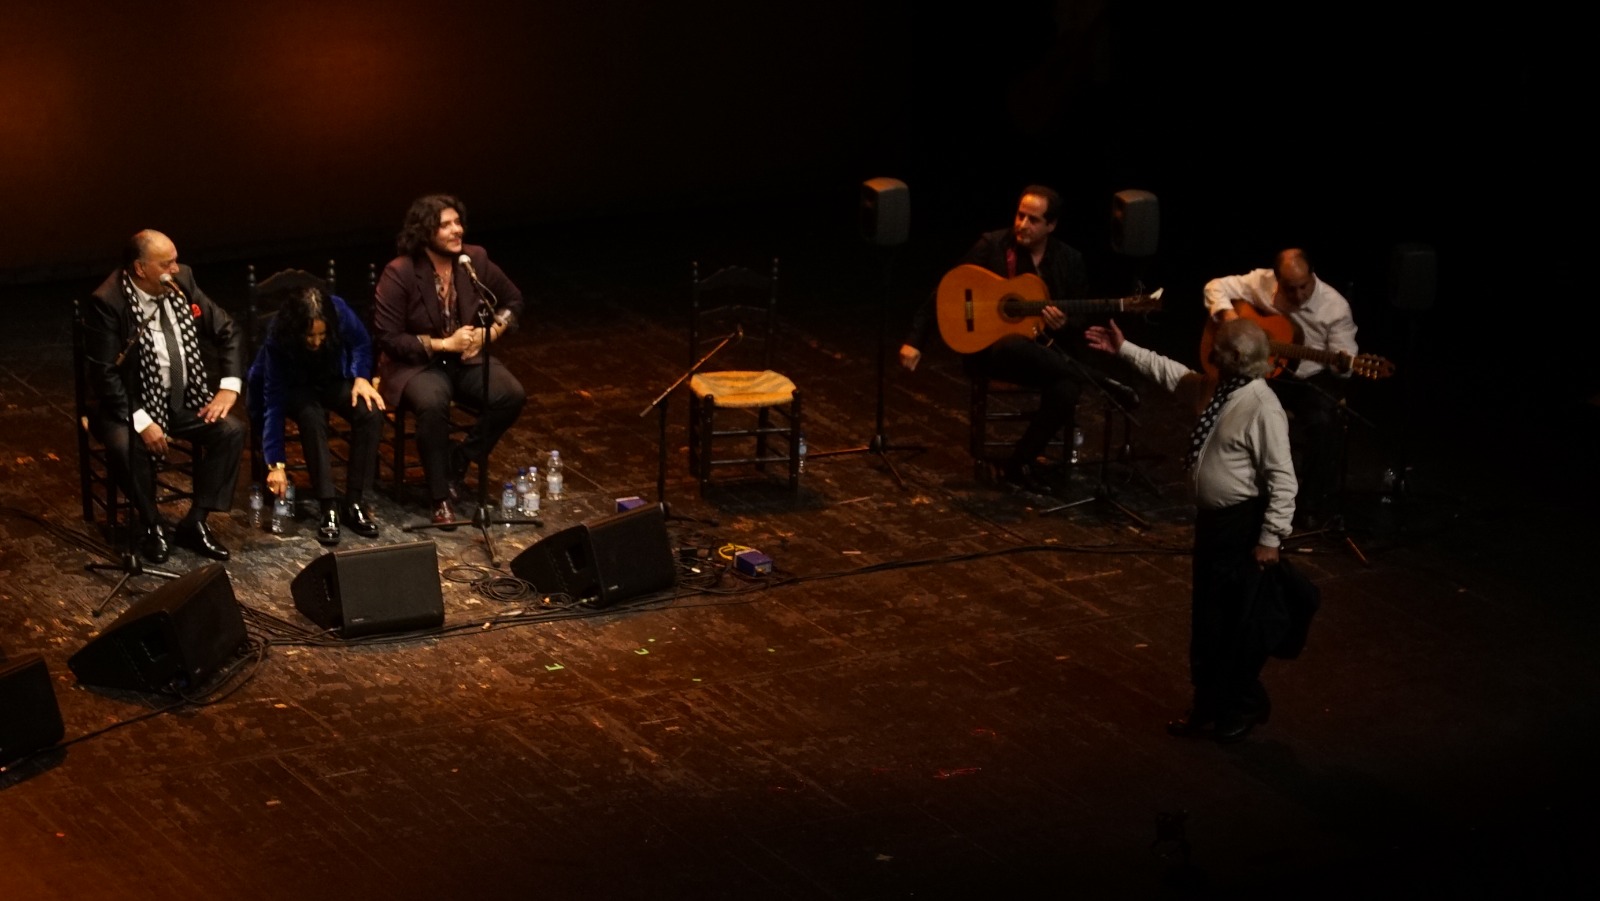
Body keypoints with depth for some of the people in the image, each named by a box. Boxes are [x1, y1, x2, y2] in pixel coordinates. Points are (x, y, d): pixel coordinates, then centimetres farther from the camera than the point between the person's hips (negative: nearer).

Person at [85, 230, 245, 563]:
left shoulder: (182, 282, -3)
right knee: (127, 447, -34)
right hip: (132, 403, -5)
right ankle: (153, 527, -8)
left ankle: (195, 523, -4)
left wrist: (229, 388, -7)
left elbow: (226, 332, 6)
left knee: (232, 430, -17)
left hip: (186, 399, 5)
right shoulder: (107, 303, -19)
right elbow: (104, 373, -19)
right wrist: (141, 422, -27)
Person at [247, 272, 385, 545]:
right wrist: (276, 464, -33)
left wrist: (361, 377, -21)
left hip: (333, 380, 3)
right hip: (295, 387, -3)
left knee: (370, 413, -27)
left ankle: (356, 504, -21)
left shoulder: (340, 311, -28)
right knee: (312, 417, -37)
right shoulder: (278, 338, -33)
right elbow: (274, 403, -31)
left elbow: (362, 344, -3)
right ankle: (328, 510, -33)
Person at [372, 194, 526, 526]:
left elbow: (513, 301, 12)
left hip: (467, 358, 5)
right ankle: (441, 497, -20)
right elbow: (388, 338, -14)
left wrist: (490, 332, -6)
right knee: (433, 404, -38)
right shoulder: (399, 274, -16)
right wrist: (443, 344, -19)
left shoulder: (475, 259, -4)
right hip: (417, 363, -5)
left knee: (511, 396, -23)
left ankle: (458, 462, -2)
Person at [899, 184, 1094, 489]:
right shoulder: (991, 246, -4)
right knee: (1014, 346, -42)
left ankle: (1021, 462, -14)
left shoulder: (1069, 260, 4)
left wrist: (1063, 325, -14)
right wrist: (914, 341, -10)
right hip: (988, 348, -3)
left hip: (1042, 349, 3)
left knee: (1065, 390, -31)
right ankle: (1081, 378, -21)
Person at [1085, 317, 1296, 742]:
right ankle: (1208, 702, 32)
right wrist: (1124, 349, 26)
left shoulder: (1263, 408, -23)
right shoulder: (1220, 389, 2)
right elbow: (1175, 374, 23)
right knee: (1206, 615, 18)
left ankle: (1241, 707, 21)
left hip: (1243, 527, -9)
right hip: (1212, 518, 9)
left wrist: (1270, 538, -21)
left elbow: (1282, 479, -22)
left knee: (1241, 620, 4)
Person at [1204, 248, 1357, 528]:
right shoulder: (1261, 283, -7)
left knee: (1322, 420, -34)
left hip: (1314, 379, -2)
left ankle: (1314, 505, -14)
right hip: (1268, 371, 2)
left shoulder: (1335, 306, -12)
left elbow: (1344, 358, -7)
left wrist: (1343, 363, -32)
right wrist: (1228, 314, -17)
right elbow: (1216, 287, 2)